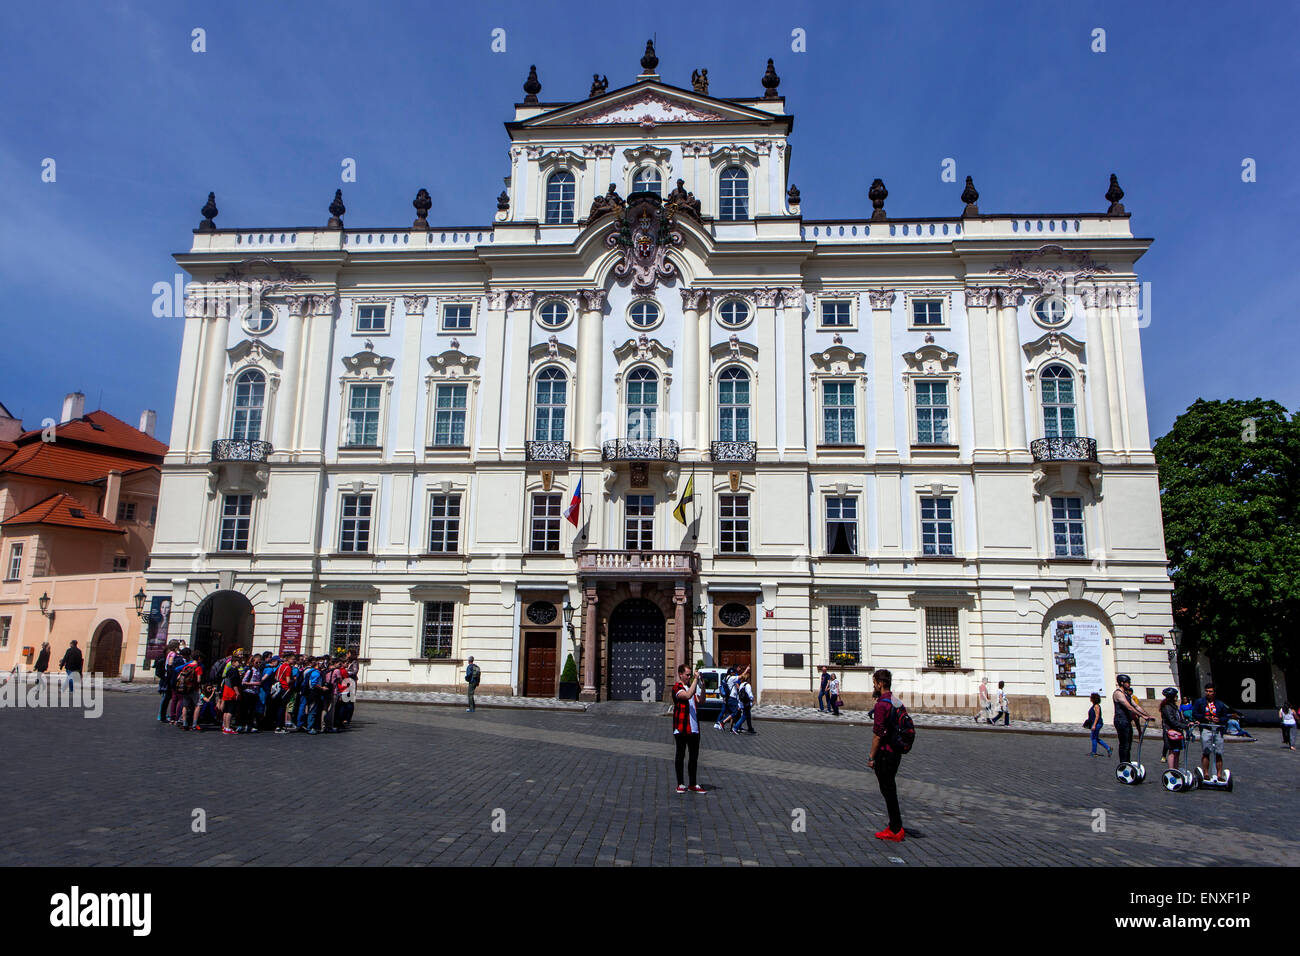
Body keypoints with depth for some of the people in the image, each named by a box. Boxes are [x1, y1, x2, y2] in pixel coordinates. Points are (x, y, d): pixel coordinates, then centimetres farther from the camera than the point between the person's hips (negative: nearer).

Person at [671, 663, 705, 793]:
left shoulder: (691, 687, 17)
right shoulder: (677, 687, -7)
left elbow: (700, 700, 6)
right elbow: (687, 695, -26)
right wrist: (696, 680, -24)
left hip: (694, 728, 7)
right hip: (681, 729, -7)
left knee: (694, 756, 9)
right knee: (680, 755, 2)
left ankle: (693, 784, 17)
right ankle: (680, 784, 11)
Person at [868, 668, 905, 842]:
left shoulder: (881, 704, -19)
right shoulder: (896, 701, 10)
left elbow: (878, 734, -20)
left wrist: (871, 757, -13)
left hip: (885, 754, -9)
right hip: (896, 752, 9)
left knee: (888, 790, -1)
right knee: (890, 790, 16)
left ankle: (896, 830, 4)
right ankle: (895, 827, 22)